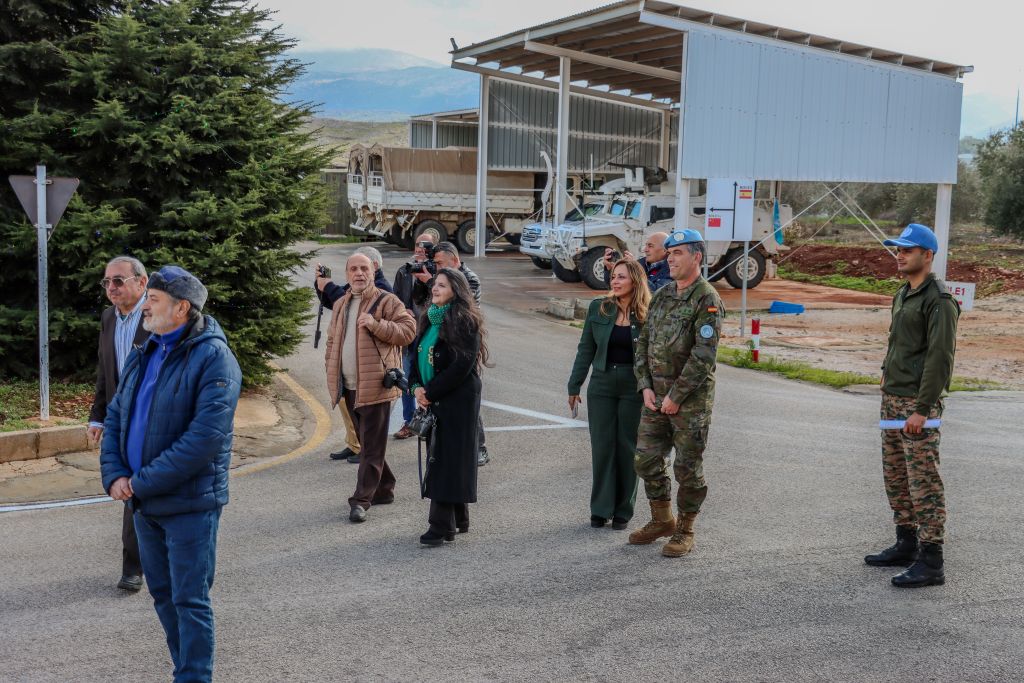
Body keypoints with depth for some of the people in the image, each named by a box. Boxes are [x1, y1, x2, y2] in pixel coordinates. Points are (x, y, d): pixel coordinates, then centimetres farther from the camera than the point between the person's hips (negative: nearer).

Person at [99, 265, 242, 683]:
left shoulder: (212, 357, -15)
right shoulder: (142, 357, 11)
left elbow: (206, 435, -23)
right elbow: (115, 417, 13)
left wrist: (142, 482, -19)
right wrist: (114, 475, -4)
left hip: (189, 503, -8)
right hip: (143, 504, 8)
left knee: (190, 600, -1)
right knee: (163, 595, 16)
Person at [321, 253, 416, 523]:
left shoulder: (387, 301, -5)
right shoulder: (340, 305, 17)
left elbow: (408, 330, -12)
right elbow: (332, 339, 25)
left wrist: (376, 324, -22)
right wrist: (331, 368, 14)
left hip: (375, 386, -7)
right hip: (349, 387, 7)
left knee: (372, 446, -5)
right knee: (365, 442, 15)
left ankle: (362, 500, -4)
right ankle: (383, 489, 28)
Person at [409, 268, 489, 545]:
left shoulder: (465, 321, -12)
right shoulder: (430, 319, 12)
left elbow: (462, 365, -18)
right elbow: (417, 354, 15)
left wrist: (431, 392, -16)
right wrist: (416, 386, -3)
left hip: (457, 401, -8)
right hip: (433, 400, 8)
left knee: (446, 458, -7)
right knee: (439, 455, 11)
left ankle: (442, 525, -3)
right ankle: (458, 518, 23)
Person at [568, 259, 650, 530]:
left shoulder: (647, 314, -5)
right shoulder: (598, 308, 1)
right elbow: (586, 350, 6)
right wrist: (574, 386, 5)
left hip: (633, 388, -2)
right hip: (602, 385, 2)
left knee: (627, 447, 7)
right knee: (602, 446, 6)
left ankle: (623, 510, 18)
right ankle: (600, 508, 16)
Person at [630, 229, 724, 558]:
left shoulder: (707, 300, -12)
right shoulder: (661, 296, 11)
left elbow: (704, 356, -18)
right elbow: (643, 342, 12)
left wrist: (676, 396, -17)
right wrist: (645, 387, 1)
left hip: (691, 398, -7)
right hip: (656, 395, 7)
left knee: (688, 467, 2)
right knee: (647, 460, 11)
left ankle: (685, 531, 16)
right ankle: (662, 521, 29)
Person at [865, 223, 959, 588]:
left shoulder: (938, 301, -13)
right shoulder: (903, 295, 16)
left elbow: (940, 358, -19)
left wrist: (922, 408, -21)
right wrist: (887, 379, 17)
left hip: (917, 403, -10)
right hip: (892, 399, 10)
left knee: (924, 481, -7)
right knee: (895, 476, 15)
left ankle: (930, 562, -4)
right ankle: (906, 544, 27)